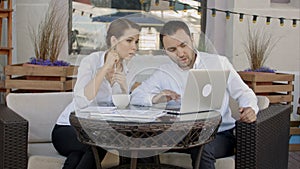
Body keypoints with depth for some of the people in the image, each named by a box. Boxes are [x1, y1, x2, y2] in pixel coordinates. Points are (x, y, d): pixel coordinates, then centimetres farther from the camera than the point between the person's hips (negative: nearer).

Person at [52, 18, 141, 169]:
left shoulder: (127, 70, 2)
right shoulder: (91, 61, -13)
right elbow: (81, 102, -30)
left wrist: (124, 87, -21)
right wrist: (106, 68, -28)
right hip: (67, 129, -3)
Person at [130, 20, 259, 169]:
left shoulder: (219, 62, 7)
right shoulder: (164, 74, 8)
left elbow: (243, 93, 8)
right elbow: (135, 96, 3)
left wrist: (249, 108, -15)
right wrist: (155, 98, -19)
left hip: (221, 134, -1)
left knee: (201, 148, -36)